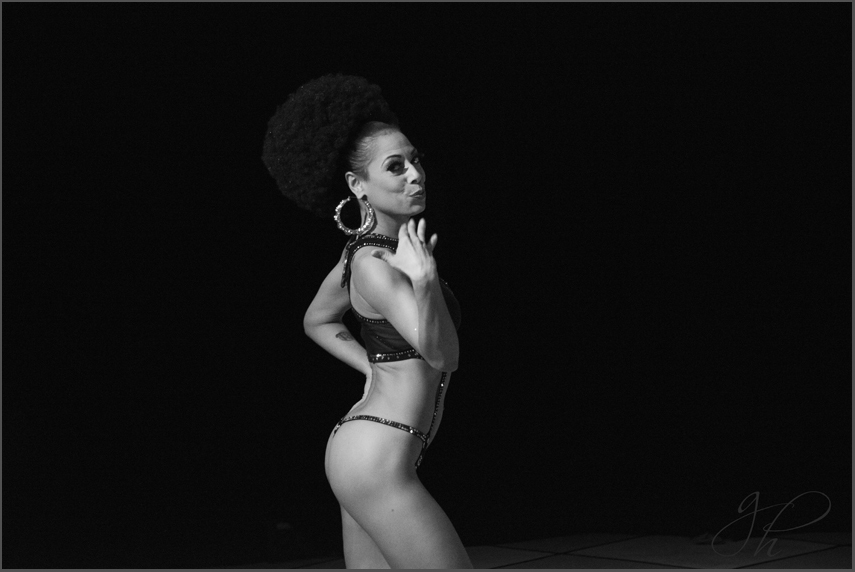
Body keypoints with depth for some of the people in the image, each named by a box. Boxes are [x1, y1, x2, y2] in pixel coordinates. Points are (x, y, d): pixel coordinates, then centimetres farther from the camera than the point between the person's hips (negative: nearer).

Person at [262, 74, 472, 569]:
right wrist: (425, 280, -39)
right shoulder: (376, 266, -20)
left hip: (361, 445, 10)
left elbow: (318, 320, 23)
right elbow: (442, 354, -27)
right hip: (378, 462, -10)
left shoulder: (364, 245, 8)